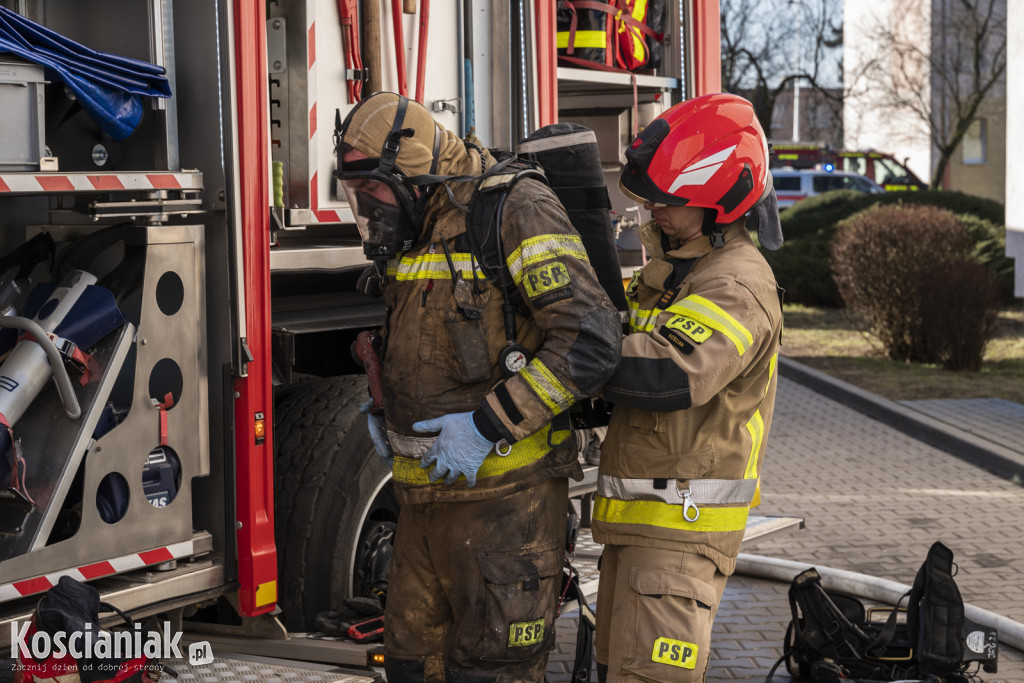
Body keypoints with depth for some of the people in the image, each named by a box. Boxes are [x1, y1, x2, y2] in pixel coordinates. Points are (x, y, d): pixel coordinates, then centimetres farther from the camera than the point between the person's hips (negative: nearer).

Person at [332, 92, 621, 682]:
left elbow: (591, 341, -22)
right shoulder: (415, 235, 13)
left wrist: (486, 425, -20)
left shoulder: (514, 211, -13)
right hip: (427, 493, 8)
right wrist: (387, 410, 14)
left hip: (503, 492, -8)